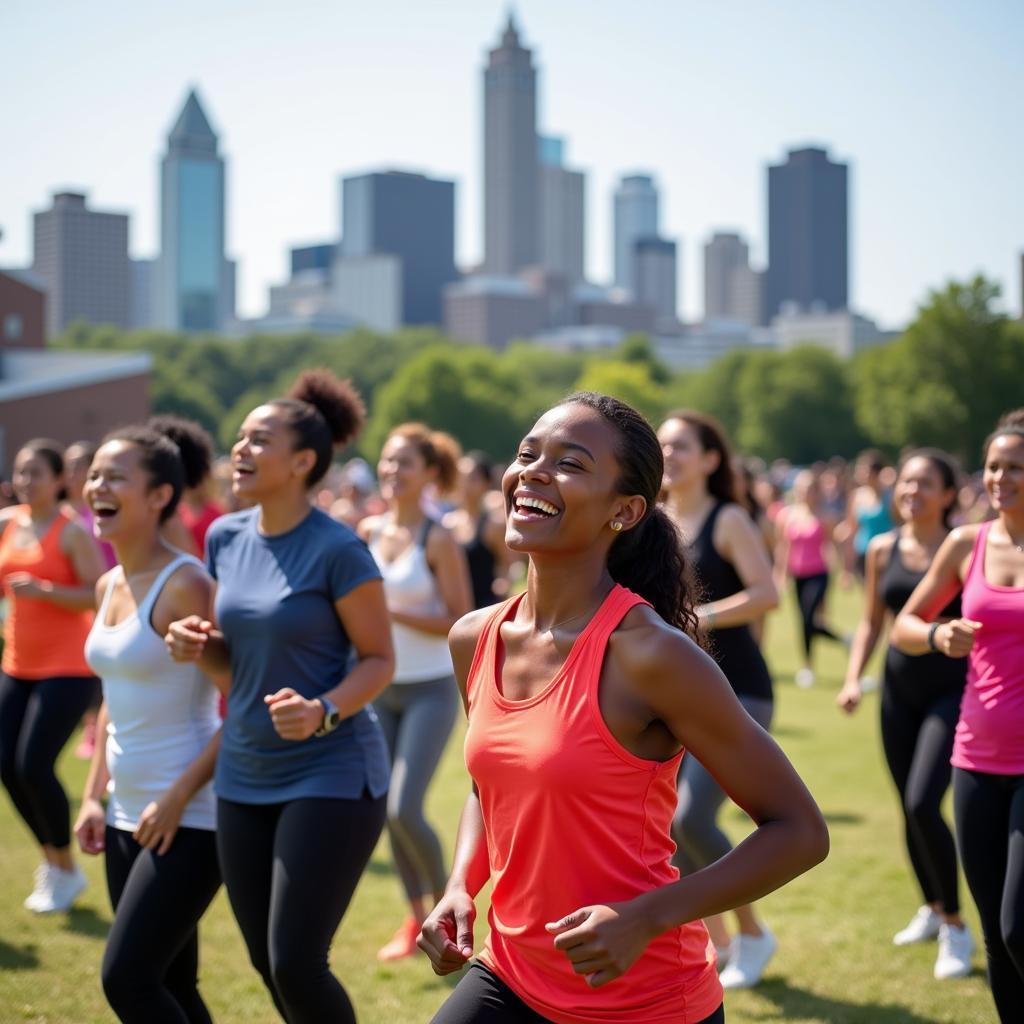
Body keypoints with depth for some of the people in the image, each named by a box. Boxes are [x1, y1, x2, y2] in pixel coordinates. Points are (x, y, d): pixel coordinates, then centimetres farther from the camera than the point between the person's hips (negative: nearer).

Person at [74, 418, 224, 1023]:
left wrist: (178, 798, -19)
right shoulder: (109, 587, 10)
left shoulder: (185, 585, -15)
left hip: (191, 817, -8)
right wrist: (95, 795, 14)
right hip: (129, 815, 8)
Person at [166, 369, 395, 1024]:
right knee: (268, 967, 12)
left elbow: (380, 660, -10)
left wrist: (323, 712, -28)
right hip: (245, 776, 7)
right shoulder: (226, 537, 5)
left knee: (296, 965, -9)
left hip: (331, 775, -7)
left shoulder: (338, 550, -15)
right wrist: (198, 645, -8)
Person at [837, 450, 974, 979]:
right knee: (910, 810, 13)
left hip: (953, 689, -5)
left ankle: (956, 928, -1)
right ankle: (932, 909, 36)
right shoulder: (883, 550, 4)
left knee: (923, 803, -17)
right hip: (900, 690, 5)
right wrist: (853, 678, 4)